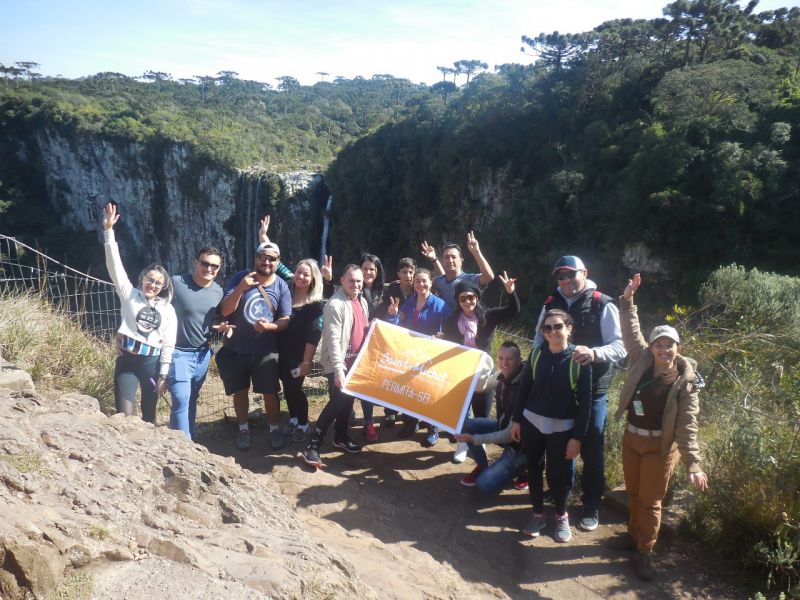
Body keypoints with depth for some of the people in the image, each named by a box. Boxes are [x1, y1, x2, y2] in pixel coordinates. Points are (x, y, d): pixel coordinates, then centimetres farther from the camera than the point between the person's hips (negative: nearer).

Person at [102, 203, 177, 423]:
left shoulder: (168, 310, 4)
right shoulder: (129, 295, 2)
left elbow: (168, 344, 4)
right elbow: (115, 265, -7)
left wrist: (163, 374, -1)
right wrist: (108, 230, -16)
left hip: (152, 363, 2)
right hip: (126, 360, -2)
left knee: (149, 415, 13)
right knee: (124, 415, -9)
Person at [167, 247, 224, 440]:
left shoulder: (218, 291, 2)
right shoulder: (176, 283, -14)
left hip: (203, 354, 5)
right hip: (178, 352, -5)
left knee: (192, 399, 17)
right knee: (181, 399, -13)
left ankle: (189, 440, 30)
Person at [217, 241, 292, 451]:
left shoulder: (281, 286, -4)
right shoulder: (240, 278, -7)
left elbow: (286, 320, -5)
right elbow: (225, 311, -12)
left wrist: (269, 326, -26)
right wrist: (240, 288, -27)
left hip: (265, 351, 0)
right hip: (235, 349, 0)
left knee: (270, 392, 6)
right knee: (240, 391, 13)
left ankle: (275, 429, 25)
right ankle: (243, 428, 30)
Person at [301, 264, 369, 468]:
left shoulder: (362, 302, 10)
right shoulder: (335, 305, -17)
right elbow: (333, 340, -23)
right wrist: (338, 369, -27)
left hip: (356, 360, 8)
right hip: (338, 363, -8)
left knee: (348, 399, 16)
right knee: (338, 400, -13)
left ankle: (341, 437, 33)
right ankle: (312, 446, -8)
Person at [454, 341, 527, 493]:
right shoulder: (503, 377, -8)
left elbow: (512, 434, -28)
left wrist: (474, 439, -27)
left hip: (519, 444, -7)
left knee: (484, 485, -13)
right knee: (467, 425, -8)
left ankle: (519, 466, 11)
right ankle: (482, 466, 13)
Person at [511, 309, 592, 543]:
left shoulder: (579, 359, -13)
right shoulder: (536, 353, -4)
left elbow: (585, 401, -10)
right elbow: (523, 388, 4)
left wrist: (577, 437, -11)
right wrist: (516, 419, 4)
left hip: (562, 428, -3)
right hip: (532, 422, 3)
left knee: (558, 474, 8)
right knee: (533, 470, 13)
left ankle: (562, 515, 33)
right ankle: (538, 513, 33)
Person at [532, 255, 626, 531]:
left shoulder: (603, 305, -8)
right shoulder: (550, 305, 6)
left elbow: (620, 346, -13)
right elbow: (538, 342, 16)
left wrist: (594, 353, -32)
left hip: (592, 389, -4)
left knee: (591, 449, 4)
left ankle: (591, 506, 20)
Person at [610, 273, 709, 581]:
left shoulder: (685, 381, -19)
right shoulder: (642, 359, -7)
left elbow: (687, 426, -21)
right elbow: (632, 332, 4)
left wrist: (693, 465, -26)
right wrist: (628, 300, -2)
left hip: (661, 445, -5)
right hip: (631, 438, 5)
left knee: (650, 500, 6)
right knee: (633, 492, 20)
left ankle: (645, 552, 22)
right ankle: (634, 534, 41)